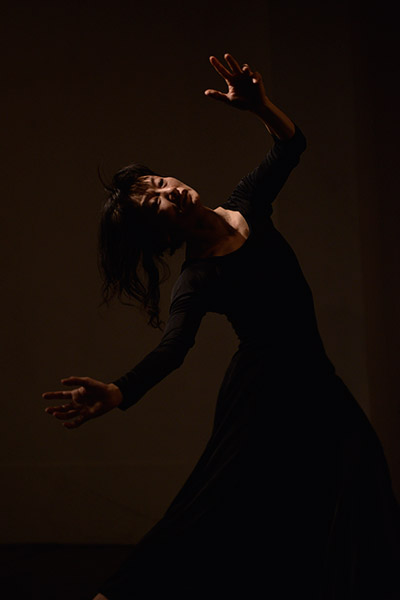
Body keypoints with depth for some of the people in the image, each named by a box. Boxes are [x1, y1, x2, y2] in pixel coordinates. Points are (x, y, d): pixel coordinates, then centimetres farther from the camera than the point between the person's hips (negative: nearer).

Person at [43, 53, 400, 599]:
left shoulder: (245, 207, 2)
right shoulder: (195, 282, -16)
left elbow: (290, 145, 3)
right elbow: (171, 349, -30)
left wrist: (259, 106, -19)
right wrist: (116, 394, -49)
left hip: (312, 385, 6)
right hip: (264, 396, -6)